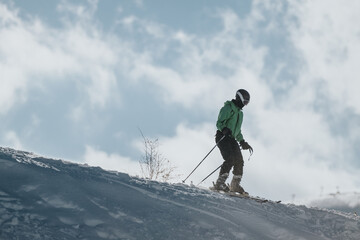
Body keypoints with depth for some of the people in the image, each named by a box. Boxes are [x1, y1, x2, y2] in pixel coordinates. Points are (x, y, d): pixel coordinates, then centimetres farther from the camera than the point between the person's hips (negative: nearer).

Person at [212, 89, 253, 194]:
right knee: (230, 159, -23)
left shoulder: (240, 112, 24)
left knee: (239, 161, 0)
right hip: (222, 137, -9)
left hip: (231, 138, 9)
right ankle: (219, 183, -25)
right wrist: (225, 129, -34)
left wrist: (242, 142, 25)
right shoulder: (228, 108, -4)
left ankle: (235, 185, 11)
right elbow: (219, 123, -14)